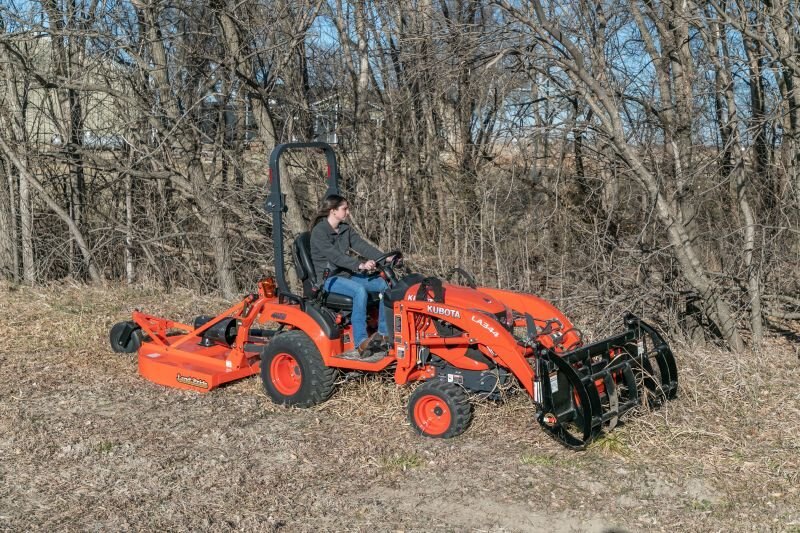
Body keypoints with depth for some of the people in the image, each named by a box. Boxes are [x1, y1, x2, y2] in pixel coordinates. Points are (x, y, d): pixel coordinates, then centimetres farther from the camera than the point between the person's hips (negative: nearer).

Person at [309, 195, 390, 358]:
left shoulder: (346, 229, 12)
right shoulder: (319, 232, -12)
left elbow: (362, 246, 2)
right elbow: (334, 256, -25)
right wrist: (360, 265, -35)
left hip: (348, 274, 8)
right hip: (329, 278, -8)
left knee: (385, 284, -9)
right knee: (359, 290, -35)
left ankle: (384, 332, -6)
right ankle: (360, 343, -36)